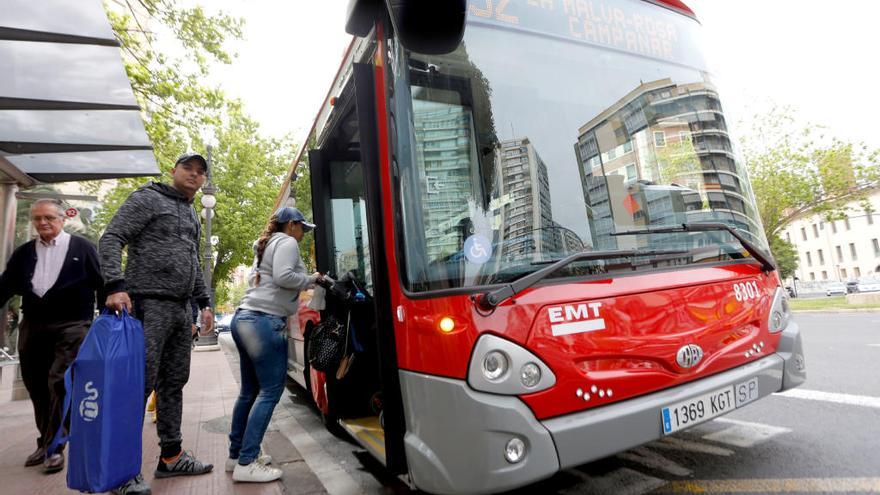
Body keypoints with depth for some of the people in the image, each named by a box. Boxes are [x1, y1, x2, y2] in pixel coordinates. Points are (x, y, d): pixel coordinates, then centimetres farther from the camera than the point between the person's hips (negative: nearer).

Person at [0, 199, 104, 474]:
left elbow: (100, 282, -1)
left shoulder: (82, 248, 1)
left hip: (72, 325, -5)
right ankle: (46, 442, 26)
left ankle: (54, 447, 2)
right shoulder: (24, 253, 14)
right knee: (36, 387, 12)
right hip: (32, 327, 5)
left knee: (60, 384, -9)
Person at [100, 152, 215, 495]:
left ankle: (171, 457, 21)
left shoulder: (192, 215, 21)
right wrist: (115, 286, -24)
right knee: (140, 384, -5)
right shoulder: (147, 199, -1)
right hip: (149, 303, -7)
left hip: (181, 309, 8)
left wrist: (204, 302, 18)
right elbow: (110, 239, -11)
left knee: (174, 383, 11)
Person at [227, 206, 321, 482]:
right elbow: (283, 277, -17)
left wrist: (305, 283, 21)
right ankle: (246, 464, -4)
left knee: (250, 391, 14)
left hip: (244, 318, 10)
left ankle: (236, 455, 22)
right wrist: (311, 279, -2)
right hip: (264, 322, -10)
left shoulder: (266, 245, 26)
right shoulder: (287, 242, -2)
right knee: (270, 392, -6)